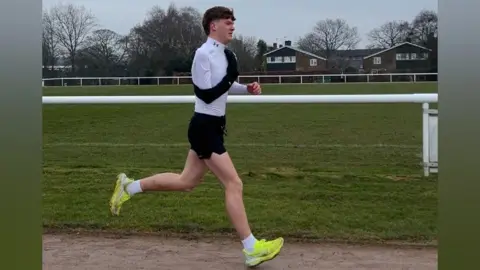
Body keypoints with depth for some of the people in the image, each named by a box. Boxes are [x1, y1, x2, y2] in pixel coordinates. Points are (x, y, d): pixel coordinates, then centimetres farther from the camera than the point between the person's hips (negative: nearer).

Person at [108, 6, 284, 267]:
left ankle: (129, 186, 30)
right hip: (204, 127, -10)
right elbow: (207, 95, -21)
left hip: (212, 126, 10)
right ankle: (252, 249, -3)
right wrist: (231, 76, -20)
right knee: (234, 184, -9)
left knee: (187, 181, 18)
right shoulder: (204, 54, -17)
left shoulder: (223, 53, 10)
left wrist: (247, 88, 9)